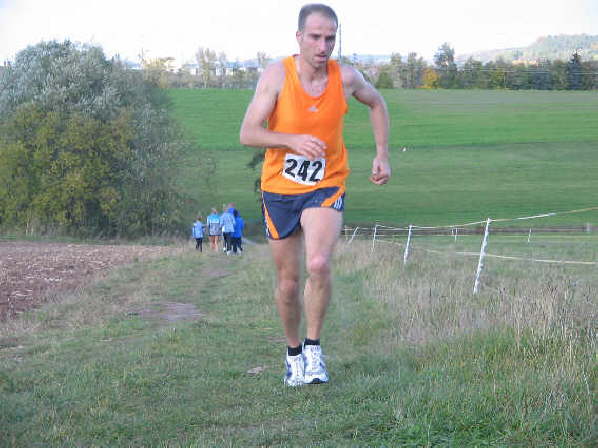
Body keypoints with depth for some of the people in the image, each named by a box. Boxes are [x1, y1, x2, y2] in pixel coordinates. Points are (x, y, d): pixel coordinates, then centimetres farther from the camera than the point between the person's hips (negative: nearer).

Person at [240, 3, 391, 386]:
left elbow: (377, 104, 16)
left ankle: (314, 348, -5)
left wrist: (382, 154, 9)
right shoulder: (277, 75, -12)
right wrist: (293, 140, -31)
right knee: (288, 281, 8)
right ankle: (294, 353, 31)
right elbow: (248, 133, -16)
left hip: (326, 188, 0)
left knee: (319, 265, -24)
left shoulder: (346, 78, -6)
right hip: (279, 190, 0)